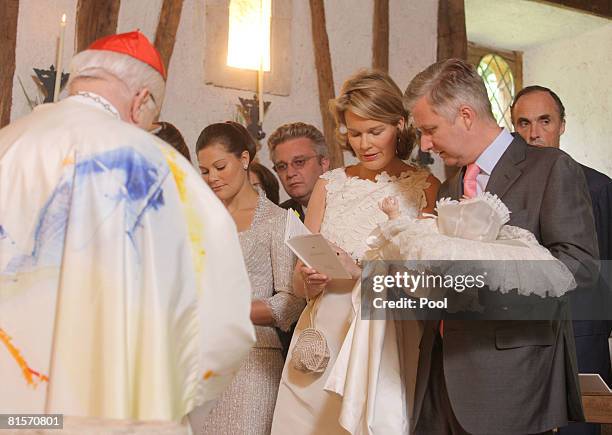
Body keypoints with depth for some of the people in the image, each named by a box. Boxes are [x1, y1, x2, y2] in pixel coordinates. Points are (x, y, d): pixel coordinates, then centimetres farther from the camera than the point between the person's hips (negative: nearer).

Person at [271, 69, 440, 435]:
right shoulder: (329, 185, 8)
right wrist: (310, 280, -14)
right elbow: (299, 284, 8)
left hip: (388, 342, -2)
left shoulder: (425, 186, 0)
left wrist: (359, 269, -18)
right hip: (323, 340, 2)